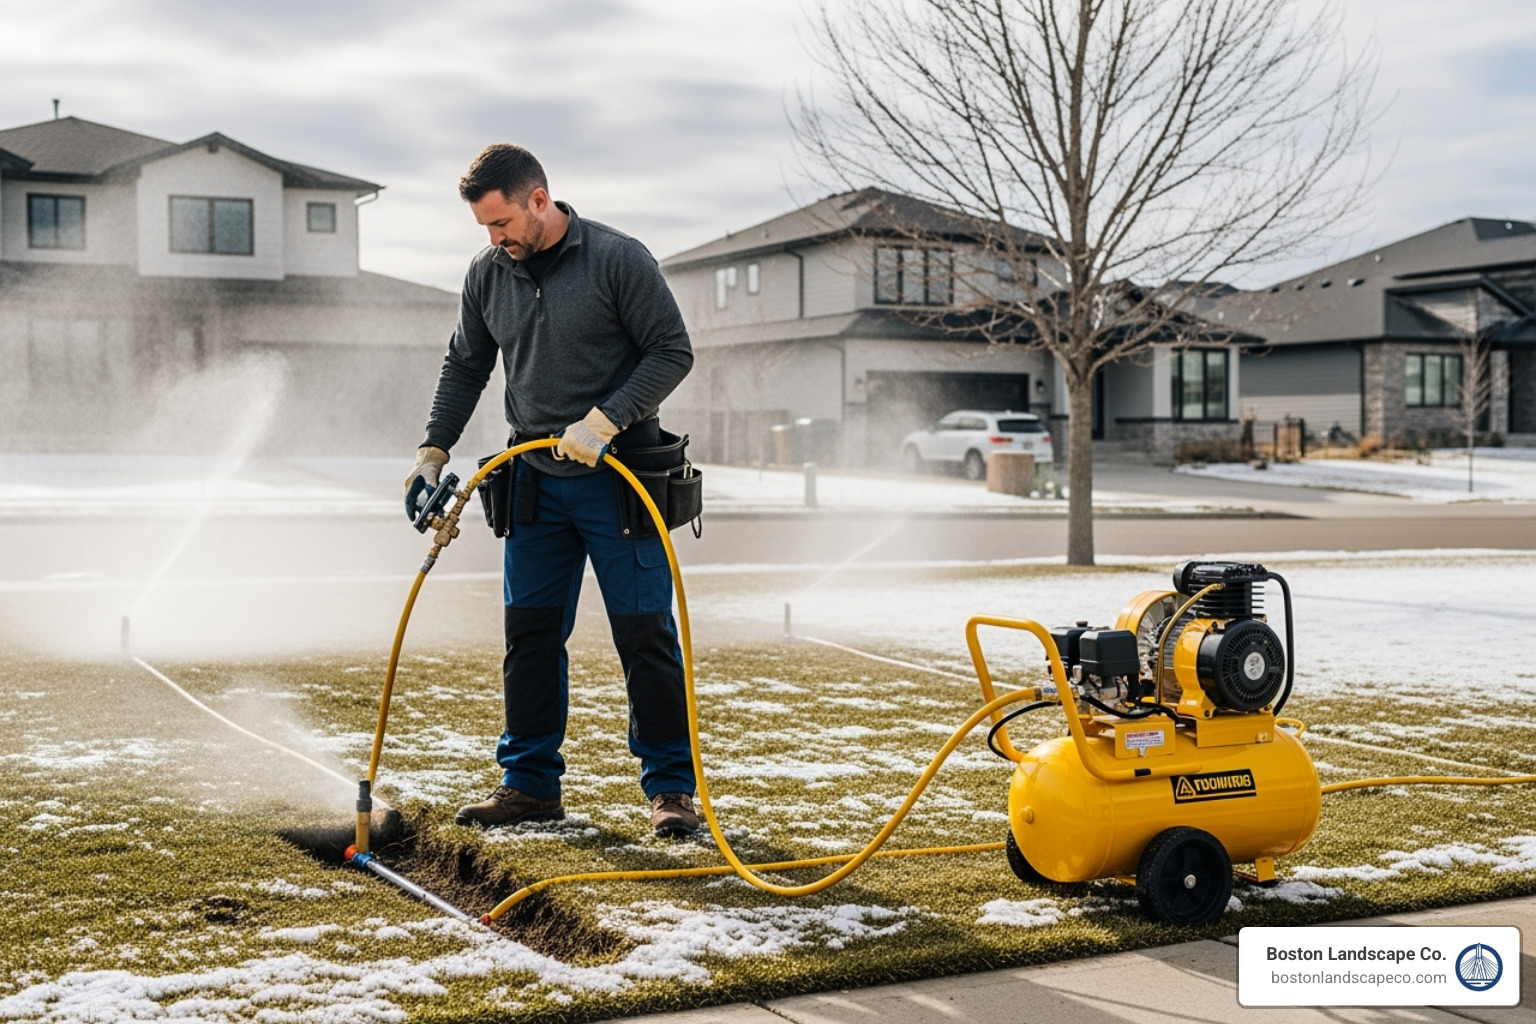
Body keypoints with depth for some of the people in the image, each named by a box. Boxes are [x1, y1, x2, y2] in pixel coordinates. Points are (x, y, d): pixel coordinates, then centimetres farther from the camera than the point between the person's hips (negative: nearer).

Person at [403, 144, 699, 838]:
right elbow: (464, 368, 16)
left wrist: (603, 421, -19)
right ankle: (530, 783, 18)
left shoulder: (618, 259, -10)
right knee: (529, 635, 7)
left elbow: (673, 352, -10)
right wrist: (432, 453, 6)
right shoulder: (488, 275, 6)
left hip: (619, 479, -5)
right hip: (536, 481, 5)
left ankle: (671, 787, 8)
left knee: (645, 634, -1)